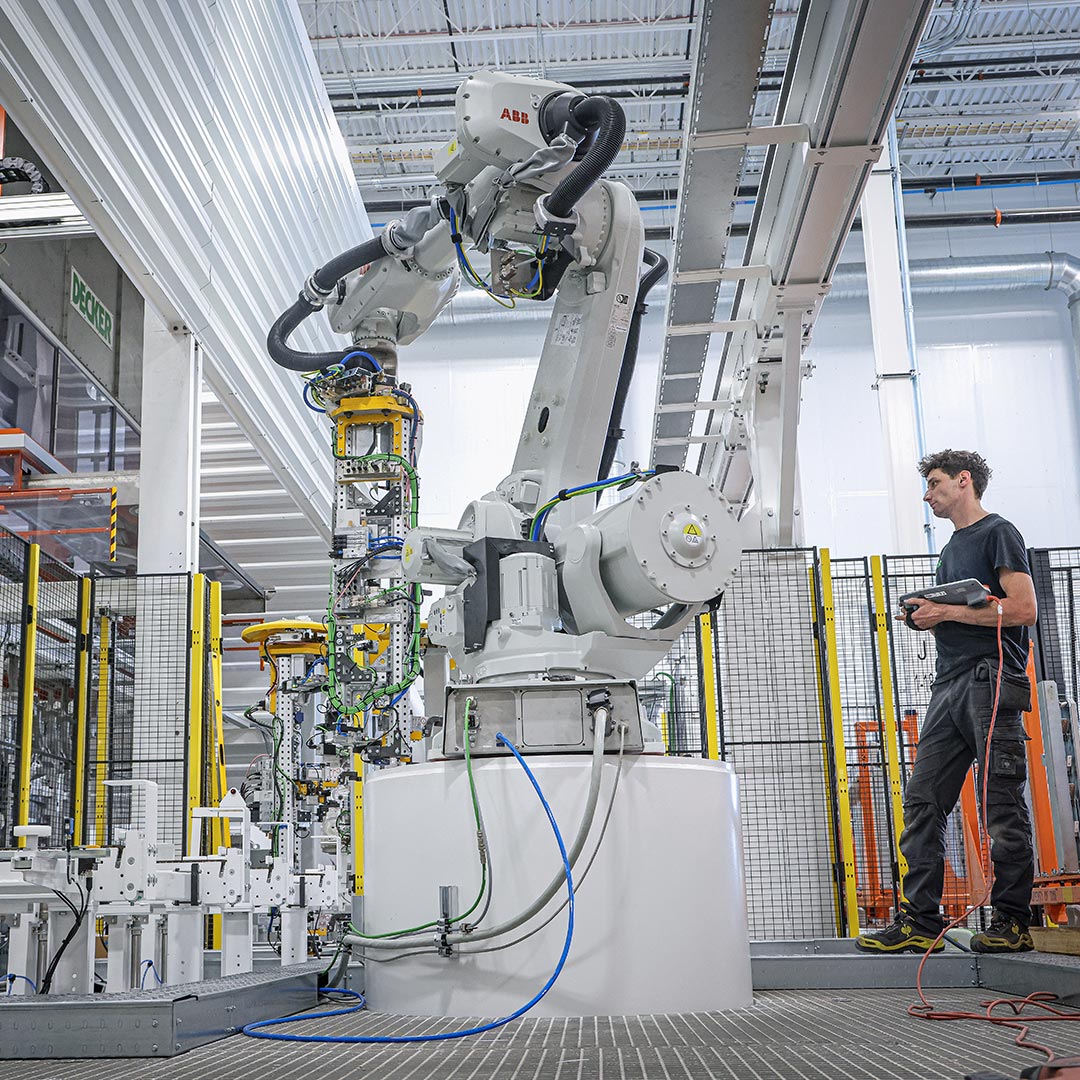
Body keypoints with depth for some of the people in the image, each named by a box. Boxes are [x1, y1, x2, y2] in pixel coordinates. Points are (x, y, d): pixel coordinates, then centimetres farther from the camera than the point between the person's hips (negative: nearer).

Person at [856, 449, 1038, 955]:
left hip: (991, 682, -9)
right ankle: (920, 922, 1)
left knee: (1003, 806, -6)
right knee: (923, 800, 1)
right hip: (950, 685, 9)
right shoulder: (952, 549, 26)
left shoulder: (998, 533, 0)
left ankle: (1012, 922, 1)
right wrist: (929, 619, 8)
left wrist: (948, 613, -9)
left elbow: (1023, 610, -12)